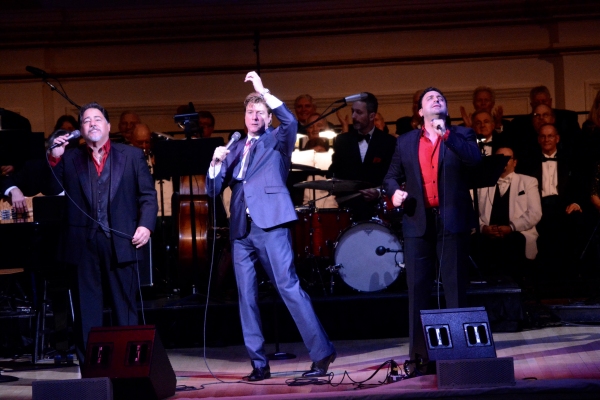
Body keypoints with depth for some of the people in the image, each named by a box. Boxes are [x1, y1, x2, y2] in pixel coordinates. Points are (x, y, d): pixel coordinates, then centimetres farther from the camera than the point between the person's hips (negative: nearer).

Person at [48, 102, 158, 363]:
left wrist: (146, 225, -9)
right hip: (83, 244, 1)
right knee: (87, 309, 3)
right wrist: (54, 159, -7)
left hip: (120, 242, -1)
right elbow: (53, 191, 3)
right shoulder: (70, 159, 13)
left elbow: (148, 195, 5)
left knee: (125, 307, 3)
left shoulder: (132, 155, 10)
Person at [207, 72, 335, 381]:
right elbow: (213, 189, 16)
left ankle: (322, 353, -10)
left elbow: (290, 121, -14)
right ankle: (259, 364, 7)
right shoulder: (235, 149, 21)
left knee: (289, 287, -12)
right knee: (246, 297, 2)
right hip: (241, 229, 5)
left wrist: (263, 90, -15)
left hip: (271, 224, -5)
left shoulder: (278, 140, 9)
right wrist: (216, 163, -2)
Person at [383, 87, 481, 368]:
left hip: (452, 221, -2)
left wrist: (446, 134, -16)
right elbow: (391, 176, 16)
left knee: (455, 287, -1)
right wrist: (394, 191, -6)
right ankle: (419, 354, 2)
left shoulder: (461, 135, 9)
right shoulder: (405, 141, 15)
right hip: (418, 222, 2)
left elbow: (475, 158, -10)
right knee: (417, 289, -1)